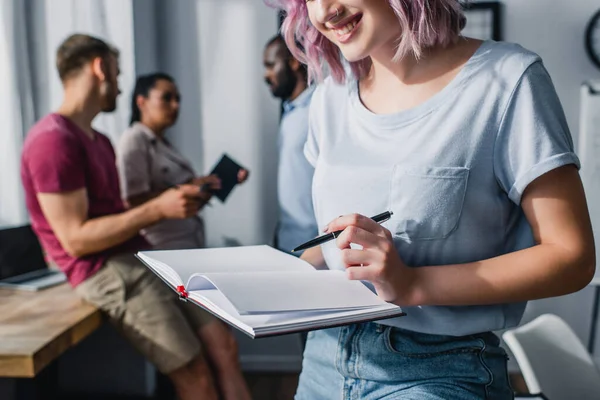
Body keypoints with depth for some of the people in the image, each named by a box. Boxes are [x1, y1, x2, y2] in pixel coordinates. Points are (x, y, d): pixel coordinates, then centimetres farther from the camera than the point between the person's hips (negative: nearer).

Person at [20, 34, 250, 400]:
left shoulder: (99, 140, 20)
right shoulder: (52, 139, -13)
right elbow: (76, 239, -18)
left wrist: (174, 201, 5)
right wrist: (158, 209, -18)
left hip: (140, 259, 9)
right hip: (107, 272, -9)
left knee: (223, 345, 2)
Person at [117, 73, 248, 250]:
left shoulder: (165, 144, 17)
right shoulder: (133, 139, -8)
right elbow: (134, 202, -19)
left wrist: (219, 183, 2)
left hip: (190, 243, 8)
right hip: (162, 248, -8)